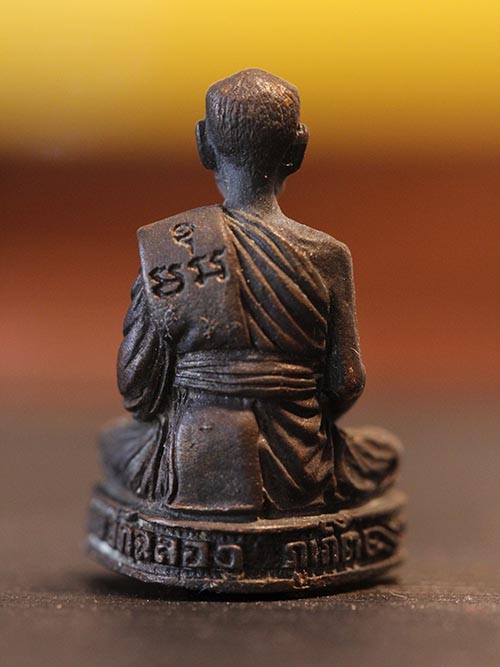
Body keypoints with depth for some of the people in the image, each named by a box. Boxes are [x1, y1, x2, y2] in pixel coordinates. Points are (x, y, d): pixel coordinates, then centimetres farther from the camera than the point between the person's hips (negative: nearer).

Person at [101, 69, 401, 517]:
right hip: (301, 480, 0)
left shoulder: (161, 246, -11)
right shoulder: (327, 257, -12)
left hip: (187, 474, 1)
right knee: (384, 449, 32)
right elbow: (345, 383, -5)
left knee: (115, 440, 35)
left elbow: (137, 387, -7)